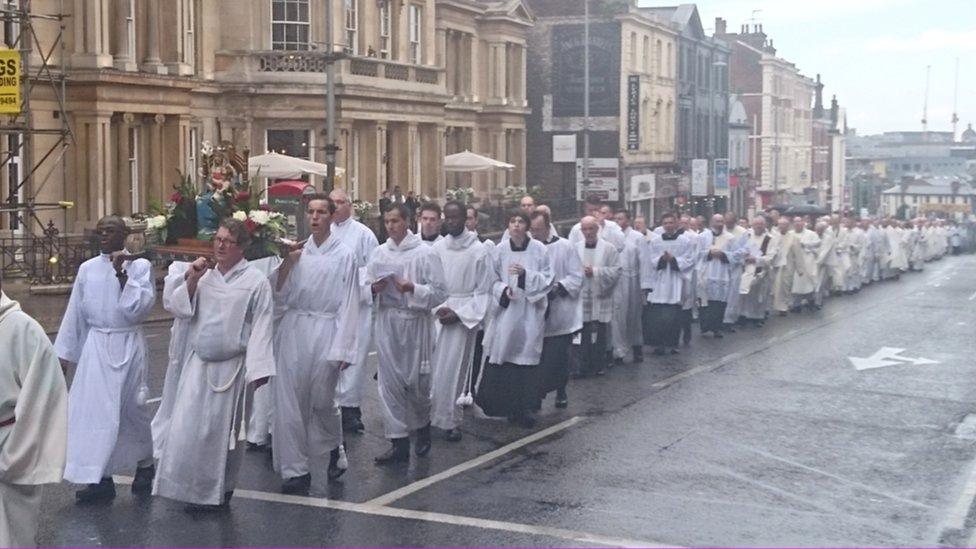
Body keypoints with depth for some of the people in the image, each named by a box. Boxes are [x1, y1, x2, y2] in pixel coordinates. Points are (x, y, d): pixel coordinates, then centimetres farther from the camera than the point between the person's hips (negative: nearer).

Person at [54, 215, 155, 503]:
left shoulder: (140, 266, -4)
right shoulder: (88, 269, 5)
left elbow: (141, 307, -14)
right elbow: (76, 314, 10)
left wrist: (122, 274, -19)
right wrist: (64, 353, 11)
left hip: (128, 346, -3)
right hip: (96, 346, 3)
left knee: (132, 408, 7)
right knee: (94, 409, -1)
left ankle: (144, 464, 30)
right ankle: (100, 478, 6)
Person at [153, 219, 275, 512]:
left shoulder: (256, 282, -4)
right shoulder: (203, 276, 9)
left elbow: (261, 328, -8)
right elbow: (179, 309, 5)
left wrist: (257, 370, -13)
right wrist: (191, 280, -8)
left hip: (232, 367, -3)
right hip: (198, 364, 4)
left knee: (222, 430, 6)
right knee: (188, 427, -1)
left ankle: (219, 493, 20)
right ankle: (193, 488, 15)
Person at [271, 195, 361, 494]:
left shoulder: (345, 255, -1)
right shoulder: (298, 253, 9)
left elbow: (349, 303, -4)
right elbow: (280, 294, 8)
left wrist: (343, 348, -8)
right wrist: (286, 264, -6)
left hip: (325, 332, -3)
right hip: (294, 331, 3)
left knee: (321, 400, 2)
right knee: (290, 400, -2)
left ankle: (335, 448, 33)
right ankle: (296, 469, 6)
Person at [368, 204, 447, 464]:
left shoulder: (425, 253, -5)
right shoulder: (379, 253, 8)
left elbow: (440, 292, -7)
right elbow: (365, 285, 15)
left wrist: (413, 288, -20)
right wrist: (373, 287, -6)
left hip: (415, 323, -4)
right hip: (386, 323, 4)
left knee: (416, 382, 4)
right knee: (390, 382, 3)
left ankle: (422, 426, 33)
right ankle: (399, 443, 9)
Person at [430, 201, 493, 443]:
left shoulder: (479, 251, -5)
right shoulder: (437, 248, 4)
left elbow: (483, 291, -3)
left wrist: (458, 313, -11)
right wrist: (438, 308, -7)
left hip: (464, 317, -3)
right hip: (437, 315, 3)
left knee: (455, 368, -2)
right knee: (432, 365, 0)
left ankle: (452, 421, 8)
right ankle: (429, 413, 11)